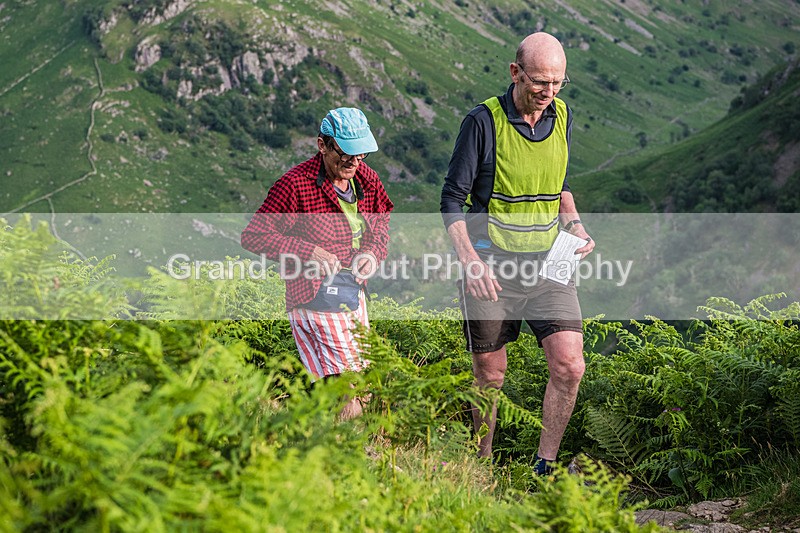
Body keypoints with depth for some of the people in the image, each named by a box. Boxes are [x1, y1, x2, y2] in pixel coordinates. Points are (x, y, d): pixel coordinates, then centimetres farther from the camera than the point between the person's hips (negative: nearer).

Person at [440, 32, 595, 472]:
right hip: (492, 267, -4)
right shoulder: (483, 121, -11)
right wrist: (470, 259, -20)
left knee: (569, 367, -10)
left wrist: (575, 226, 2)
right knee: (490, 378, 5)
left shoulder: (561, 116, 4)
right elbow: (452, 199, -8)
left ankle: (544, 468, 7)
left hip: (549, 263, 4)